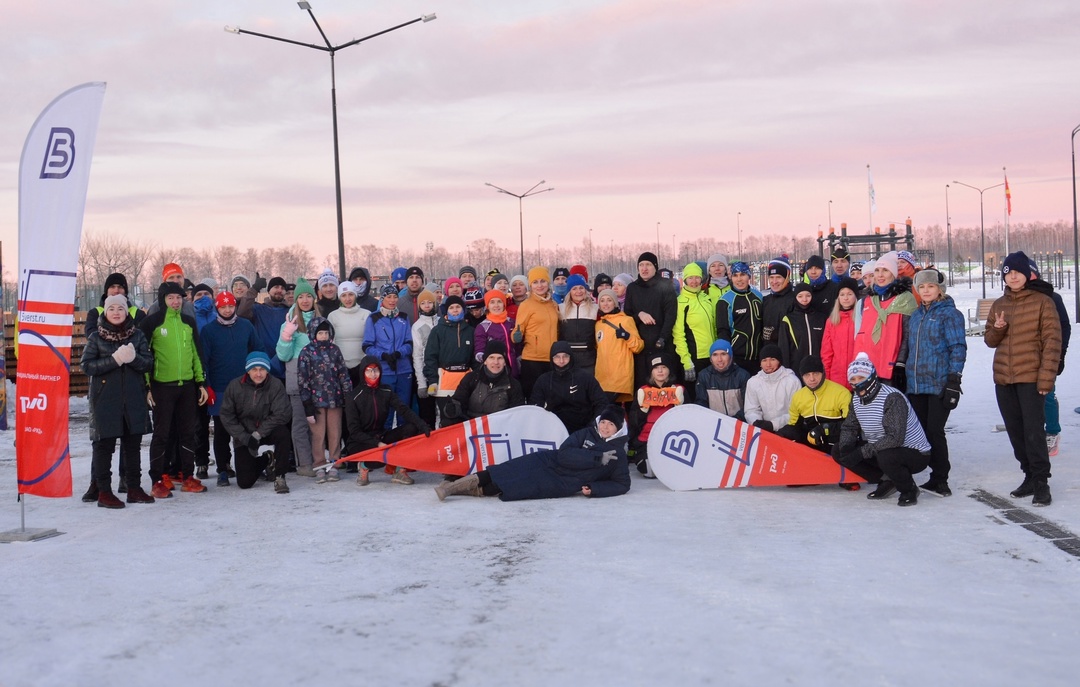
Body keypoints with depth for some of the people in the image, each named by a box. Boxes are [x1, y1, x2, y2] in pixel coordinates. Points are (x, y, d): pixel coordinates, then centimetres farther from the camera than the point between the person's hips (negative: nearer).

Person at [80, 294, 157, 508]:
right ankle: (103, 491, 5)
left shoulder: (137, 335, 9)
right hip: (105, 399, -3)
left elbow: (149, 363, 3)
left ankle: (134, 488, 17)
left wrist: (133, 358, -17)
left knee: (133, 444, 8)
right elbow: (87, 365, -7)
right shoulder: (96, 337, 2)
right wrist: (115, 359, -18)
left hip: (133, 399, 3)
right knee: (104, 444, -2)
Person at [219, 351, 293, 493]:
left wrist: (258, 434, -23)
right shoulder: (234, 386, -10)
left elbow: (282, 414, -19)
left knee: (283, 433, -36)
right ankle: (265, 462, 31)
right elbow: (226, 416, -6)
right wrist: (245, 437, -15)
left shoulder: (275, 385, -15)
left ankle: (280, 477, -18)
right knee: (244, 483, -4)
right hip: (243, 436, 1)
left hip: (267, 432, -1)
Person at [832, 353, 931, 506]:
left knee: (886, 457, -40)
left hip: (916, 454, -8)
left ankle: (909, 489, -8)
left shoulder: (892, 398, -26)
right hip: (879, 450, 8)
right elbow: (849, 427, 8)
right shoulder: (857, 399, 1)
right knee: (838, 451, -3)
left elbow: (895, 438, -33)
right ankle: (886, 481, 4)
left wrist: (862, 452, -32)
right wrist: (845, 446, -14)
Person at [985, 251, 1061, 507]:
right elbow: (990, 340, 18)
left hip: (1031, 378, -6)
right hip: (1003, 379, 6)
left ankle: (1041, 482, -4)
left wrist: (1047, 377, -13)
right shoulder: (999, 305, 13)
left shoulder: (1042, 302, -3)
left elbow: (1052, 340, -7)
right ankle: (1030, 476, 20)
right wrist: (997, 329, -6)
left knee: (1034, 430, -10)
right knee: (1015, 431, 9)